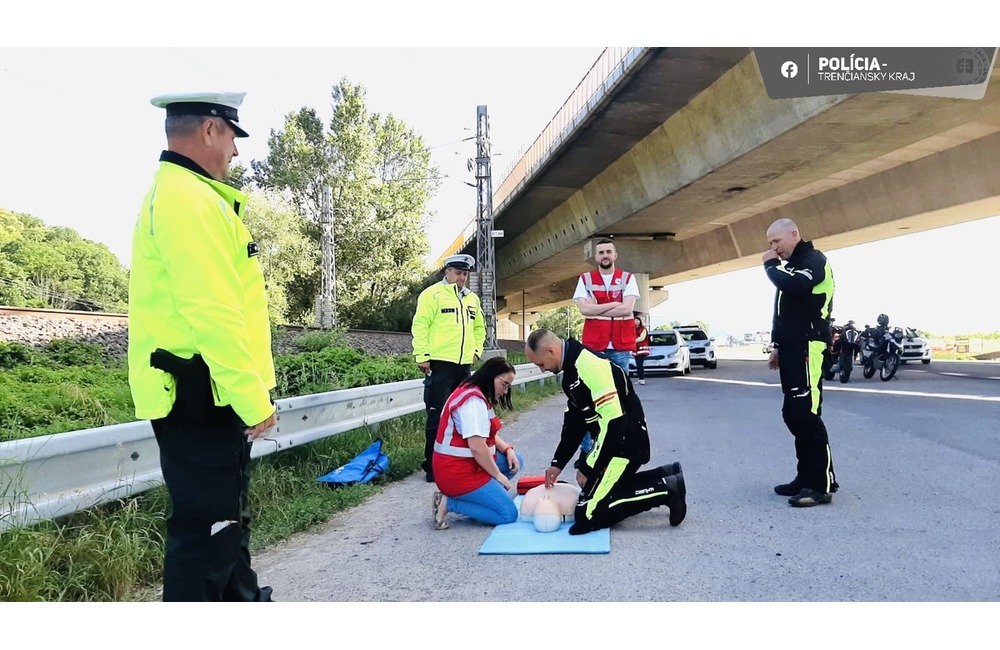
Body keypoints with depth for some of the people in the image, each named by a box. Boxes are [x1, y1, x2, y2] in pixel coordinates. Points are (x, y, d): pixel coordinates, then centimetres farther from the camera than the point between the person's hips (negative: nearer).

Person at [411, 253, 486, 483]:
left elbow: (479, 328, 27)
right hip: (440, 363, -7)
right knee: (438, 416, -5)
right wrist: (422, 356, -16)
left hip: (464, 365, 7)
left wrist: (476, 350, 14)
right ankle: (433, 466, 3)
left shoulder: (472, 299, 17)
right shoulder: (433, 294, -4)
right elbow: (420, 326, -10)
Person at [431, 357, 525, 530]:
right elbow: (477, 447, -26)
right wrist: (498, 475, -14)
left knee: (515, 460, 12)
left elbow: (488, 434, 18)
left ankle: (474, 496, 6)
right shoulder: (473, 401, -21)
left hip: (469, 463, 10)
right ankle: (448, 502, -6)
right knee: (509, 514, -9)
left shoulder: (479, 397, 12)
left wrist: (508, 449, 1)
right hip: (458, 472, -10)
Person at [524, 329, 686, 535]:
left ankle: (666, 490, -5)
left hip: (626, 443, -10)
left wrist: (589, 468, -18)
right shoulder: (572, 367, 7)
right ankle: (666, 475, 23)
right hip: (613, 442, 10)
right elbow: (574, 422, 14)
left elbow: (614, 420, -29)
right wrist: (557, 463, 10)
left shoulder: (590, 367, -25)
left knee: (588, 515, -12)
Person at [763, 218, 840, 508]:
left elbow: (794, 286, -27)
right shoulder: (790, 267, 23)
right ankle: (807, 477, 15)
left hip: (808, 347, -10)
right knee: (794, 414, 9)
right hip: (792, 348, 10)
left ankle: (823, 484, -11)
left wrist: (771, 265, -10)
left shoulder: (814, 260, -6)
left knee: (805, 414, -15)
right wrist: (778, 346, 22)